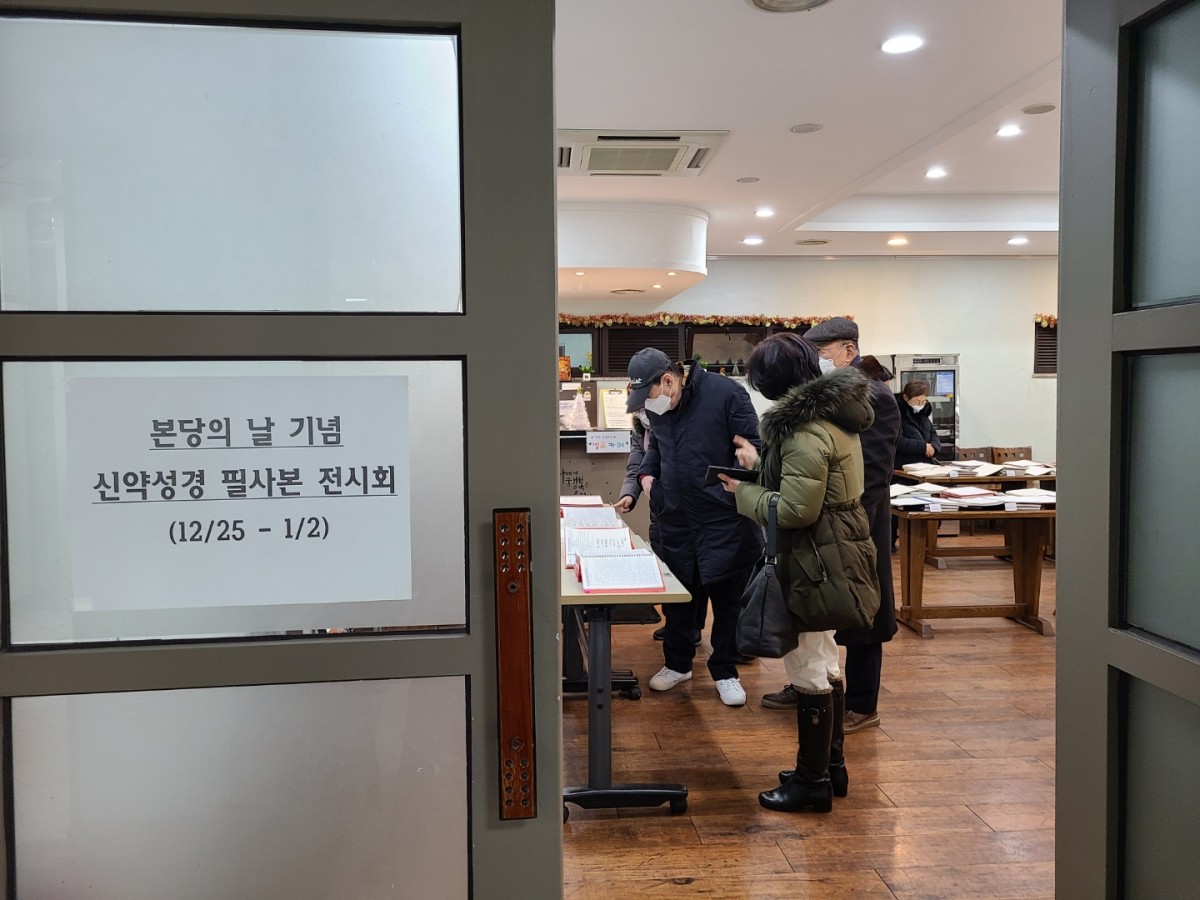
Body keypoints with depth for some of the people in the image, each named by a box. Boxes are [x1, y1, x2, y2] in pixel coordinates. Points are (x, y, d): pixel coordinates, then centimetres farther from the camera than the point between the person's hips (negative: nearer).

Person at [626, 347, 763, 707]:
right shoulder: (656, 407, 4)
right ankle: (677, 664, 33)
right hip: (676, 519, 5)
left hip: (725, 519, -5)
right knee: (676, 595, 14)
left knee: (727, 599, 8)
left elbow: (754, 447, -11)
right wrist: (647, 473, 4)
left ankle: (725, 673, 24)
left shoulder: (726, 394, -15)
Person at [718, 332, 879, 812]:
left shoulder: (806, 430, -23)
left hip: (816, 564, -11)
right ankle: (830, 764, 34)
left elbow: (795, 509, -25)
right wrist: (760, 463, 17)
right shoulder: (831, 413, 10)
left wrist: (744, 492, -12)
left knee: (809, 670, 0)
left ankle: (812, 782, 12)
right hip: (831, 556, 11)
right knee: (823, 664, 20)